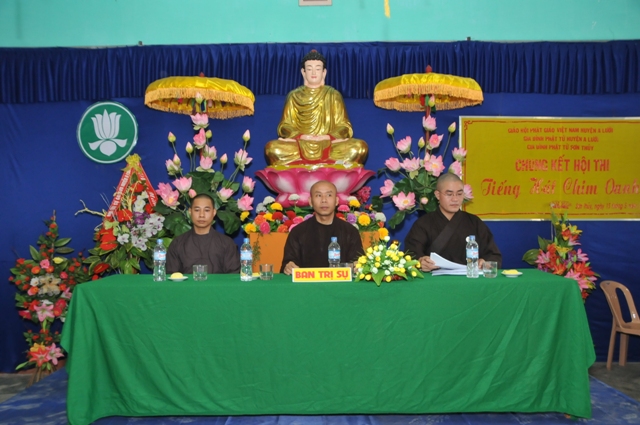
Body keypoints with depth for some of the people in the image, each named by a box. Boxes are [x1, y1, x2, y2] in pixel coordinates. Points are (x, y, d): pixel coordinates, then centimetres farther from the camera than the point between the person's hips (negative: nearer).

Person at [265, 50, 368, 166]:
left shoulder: (334, 95, 12)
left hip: (329, 146, 1)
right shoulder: (294, 96, 12)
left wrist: (328, 137, -14)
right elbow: (285, 126, 7)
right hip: (300, 146, 0)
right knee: (272, 148, -30)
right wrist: (300, 136, -13)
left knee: (360, 146, -27)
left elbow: (344, 127, 6)